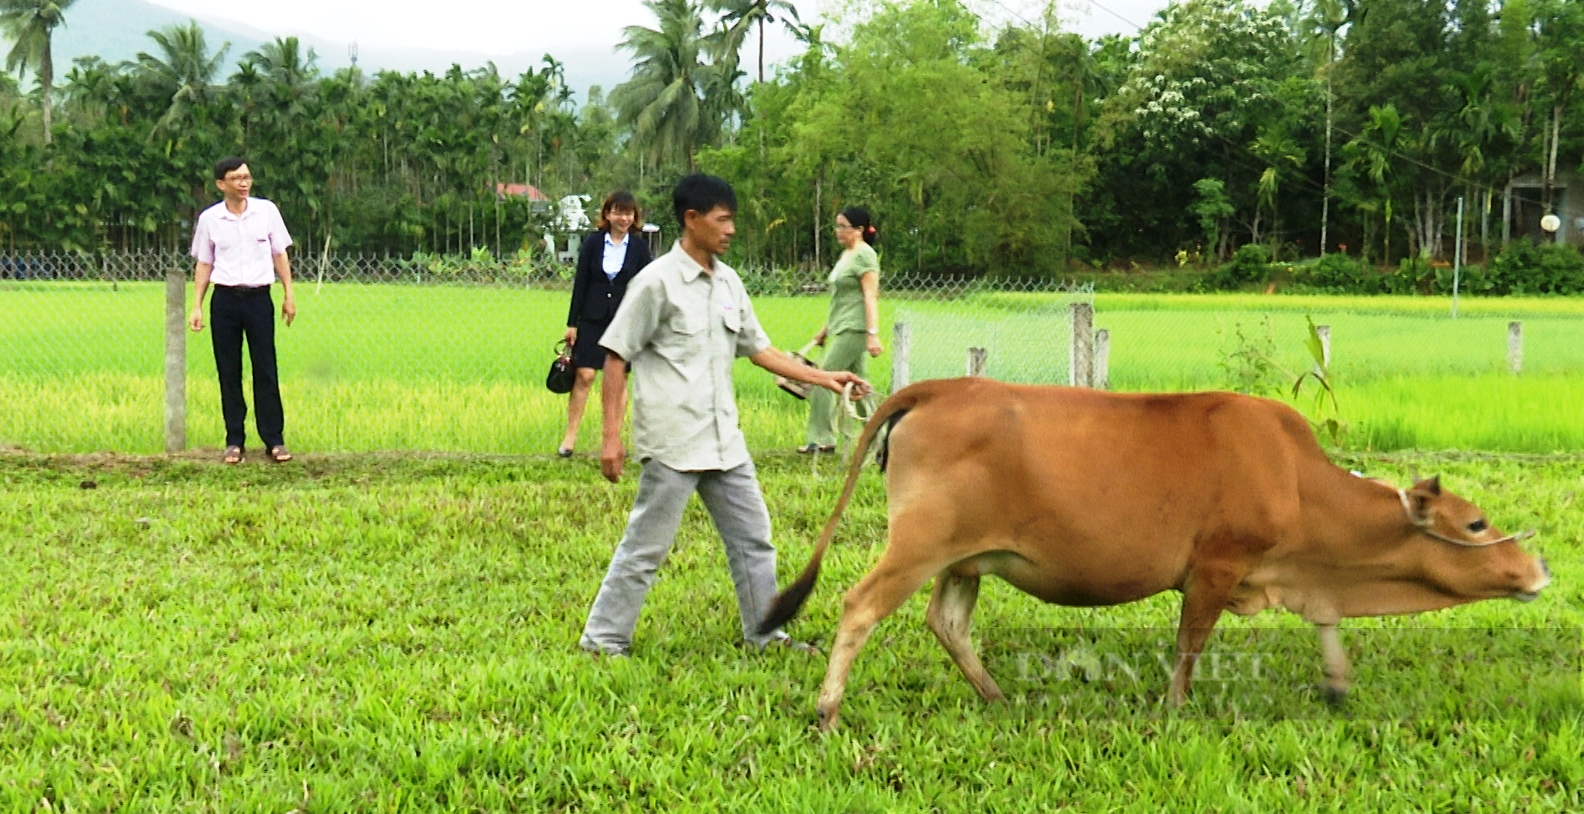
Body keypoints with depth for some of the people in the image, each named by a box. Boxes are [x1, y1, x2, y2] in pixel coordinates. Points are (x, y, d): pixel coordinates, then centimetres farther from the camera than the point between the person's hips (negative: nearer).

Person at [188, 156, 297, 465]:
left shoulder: (267, 210, 3)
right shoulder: (209, 219, 3)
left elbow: (279, 255, 8)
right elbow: (204, 265, 8)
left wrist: (288, 294, 3)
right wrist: (197, 307, 3)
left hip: (259, 298, -1)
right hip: (225, 300, 1)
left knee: (266, 370, -2)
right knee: (228, 372, 4)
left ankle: (274, 439, 2)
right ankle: (234, 441, 10)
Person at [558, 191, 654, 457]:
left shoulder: (639, 247, 1)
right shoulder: (593, 242, 1)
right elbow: (580, 283, 2)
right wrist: (572, 323, 0)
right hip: (593, 319, 0)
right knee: (584, 376, -5)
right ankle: (570, 436, 2)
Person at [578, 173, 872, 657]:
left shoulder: (728, 282, 11)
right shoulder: (658, 282, -10)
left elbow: (757, 348, 18)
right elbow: (616, 357, -9)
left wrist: (824, 378, 10)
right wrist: (611, 436, -13)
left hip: (723, 439, 7)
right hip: (671, 441, -7)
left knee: (753, 536, 12)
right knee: (646, 545, -3)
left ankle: (765, 634, 23)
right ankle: (603, 639, 9)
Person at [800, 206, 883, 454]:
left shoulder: (864, 255, -12)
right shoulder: (846, 254, 18)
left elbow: (871, 297, -18)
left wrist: (873, 334, -24)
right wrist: (826, 329, 26)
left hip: (853, 331, -10)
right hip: (842, 329, 10)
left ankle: (821, 439, -3)